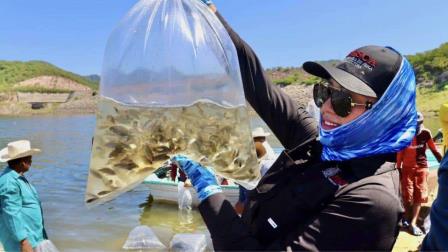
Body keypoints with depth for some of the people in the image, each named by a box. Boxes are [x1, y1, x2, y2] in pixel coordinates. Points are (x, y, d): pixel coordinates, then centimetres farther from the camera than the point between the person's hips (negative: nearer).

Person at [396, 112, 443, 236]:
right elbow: (400, 153, -4)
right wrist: (398, 169, -4)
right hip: (407, 168, -2)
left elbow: (434, 150, 2)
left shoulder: (426, 133, -5)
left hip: (422, 167, 2)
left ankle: (413, 223, 5)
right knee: (407, 195, 3)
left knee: (419, 196, 1)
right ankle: (406, 219, 23)